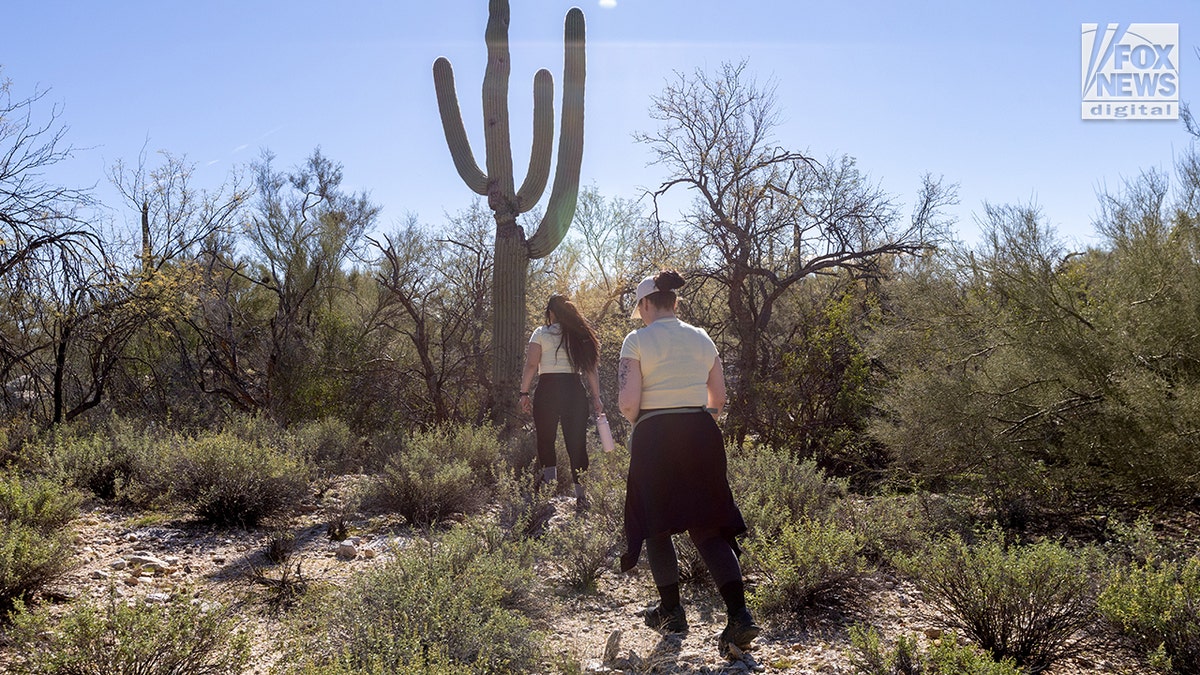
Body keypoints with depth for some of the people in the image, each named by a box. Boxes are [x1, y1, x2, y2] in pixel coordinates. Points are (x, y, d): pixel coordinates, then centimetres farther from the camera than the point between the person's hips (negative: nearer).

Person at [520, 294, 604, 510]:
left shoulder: (541, 333, 3)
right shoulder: (581, 335, 12)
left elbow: (531, 366, -5)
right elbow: (591, 369, 5)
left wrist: (524, 393, -3)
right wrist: (596, 397, 6)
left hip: (548, 390, -3)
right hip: (575, 392, 3)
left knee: (545, 441, 9)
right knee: (577, 443, 5)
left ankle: (550, 484, 1)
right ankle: (581, 494, 3)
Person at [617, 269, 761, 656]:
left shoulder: (637, 341, -6)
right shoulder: (702, 339, 9)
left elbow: (628, 403, -13)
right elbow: (718, 398, 10)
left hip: (655, 437, -4)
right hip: (702, 434, 4)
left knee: (656, 525, 14)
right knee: (708, 526, 7)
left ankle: (671, 612, 22)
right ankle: (739, 614, -5)